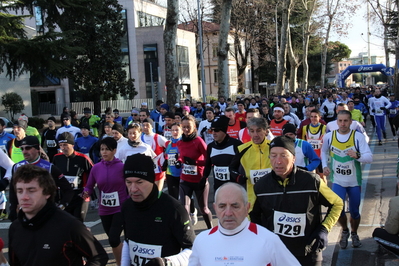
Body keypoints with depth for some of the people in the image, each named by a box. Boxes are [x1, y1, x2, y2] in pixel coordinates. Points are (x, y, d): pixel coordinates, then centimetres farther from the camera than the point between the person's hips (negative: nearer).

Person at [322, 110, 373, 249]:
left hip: (354, 181, 0)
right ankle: (345, 231, 19)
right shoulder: (329, 137, -5)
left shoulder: (358, 136, -12)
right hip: (338, 181, 1)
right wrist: (325, 166, 2)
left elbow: (369, 157, -16)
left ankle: (354, 234, 39)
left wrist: (357, 156, -35)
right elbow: (324, 152, 15)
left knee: (354, 212, 10)